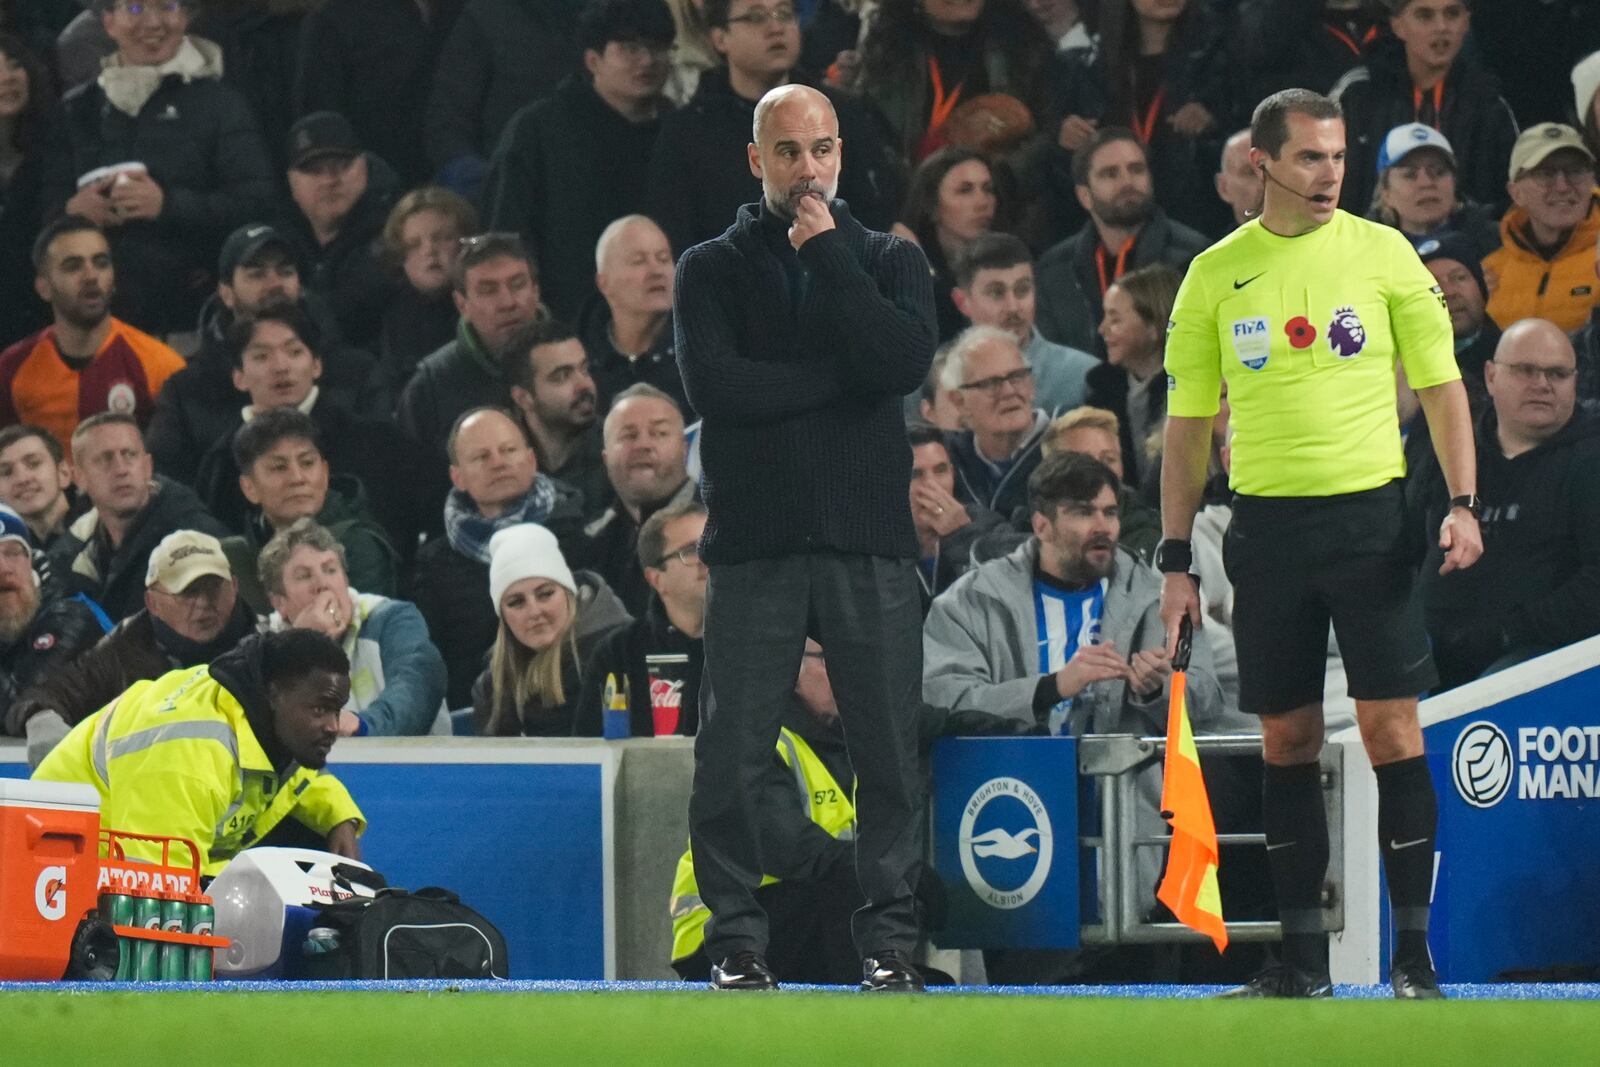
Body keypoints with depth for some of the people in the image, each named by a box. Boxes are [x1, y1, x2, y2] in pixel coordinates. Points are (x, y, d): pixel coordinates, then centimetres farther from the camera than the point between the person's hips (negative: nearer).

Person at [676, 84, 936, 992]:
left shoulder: (889, 261, 11)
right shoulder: (713, 270, 8)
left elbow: (905, 361, -9)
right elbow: (717, 386, -9)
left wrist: (826, 252, -8)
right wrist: (842, 377, -8)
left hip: (871, 547, 1)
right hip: (756, 543, -1)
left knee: (891, 752, -1)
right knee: (732, 755, -4)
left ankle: (890, 939, 5)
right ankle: (737, 936, 4)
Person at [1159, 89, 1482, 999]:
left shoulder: (1383, 253, 2)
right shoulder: (1216, 275, 6)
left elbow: (1441, 384, 5)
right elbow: (1189, 422, 11)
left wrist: (1463, 502, -8)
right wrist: (1177, 560, 7)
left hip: (1370, 514, -2)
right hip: (1266, 522, 2)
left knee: (1392, 727, -7)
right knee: (1288, 738, 4)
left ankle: (1415, 954, -3)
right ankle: (1304, 956, 10)